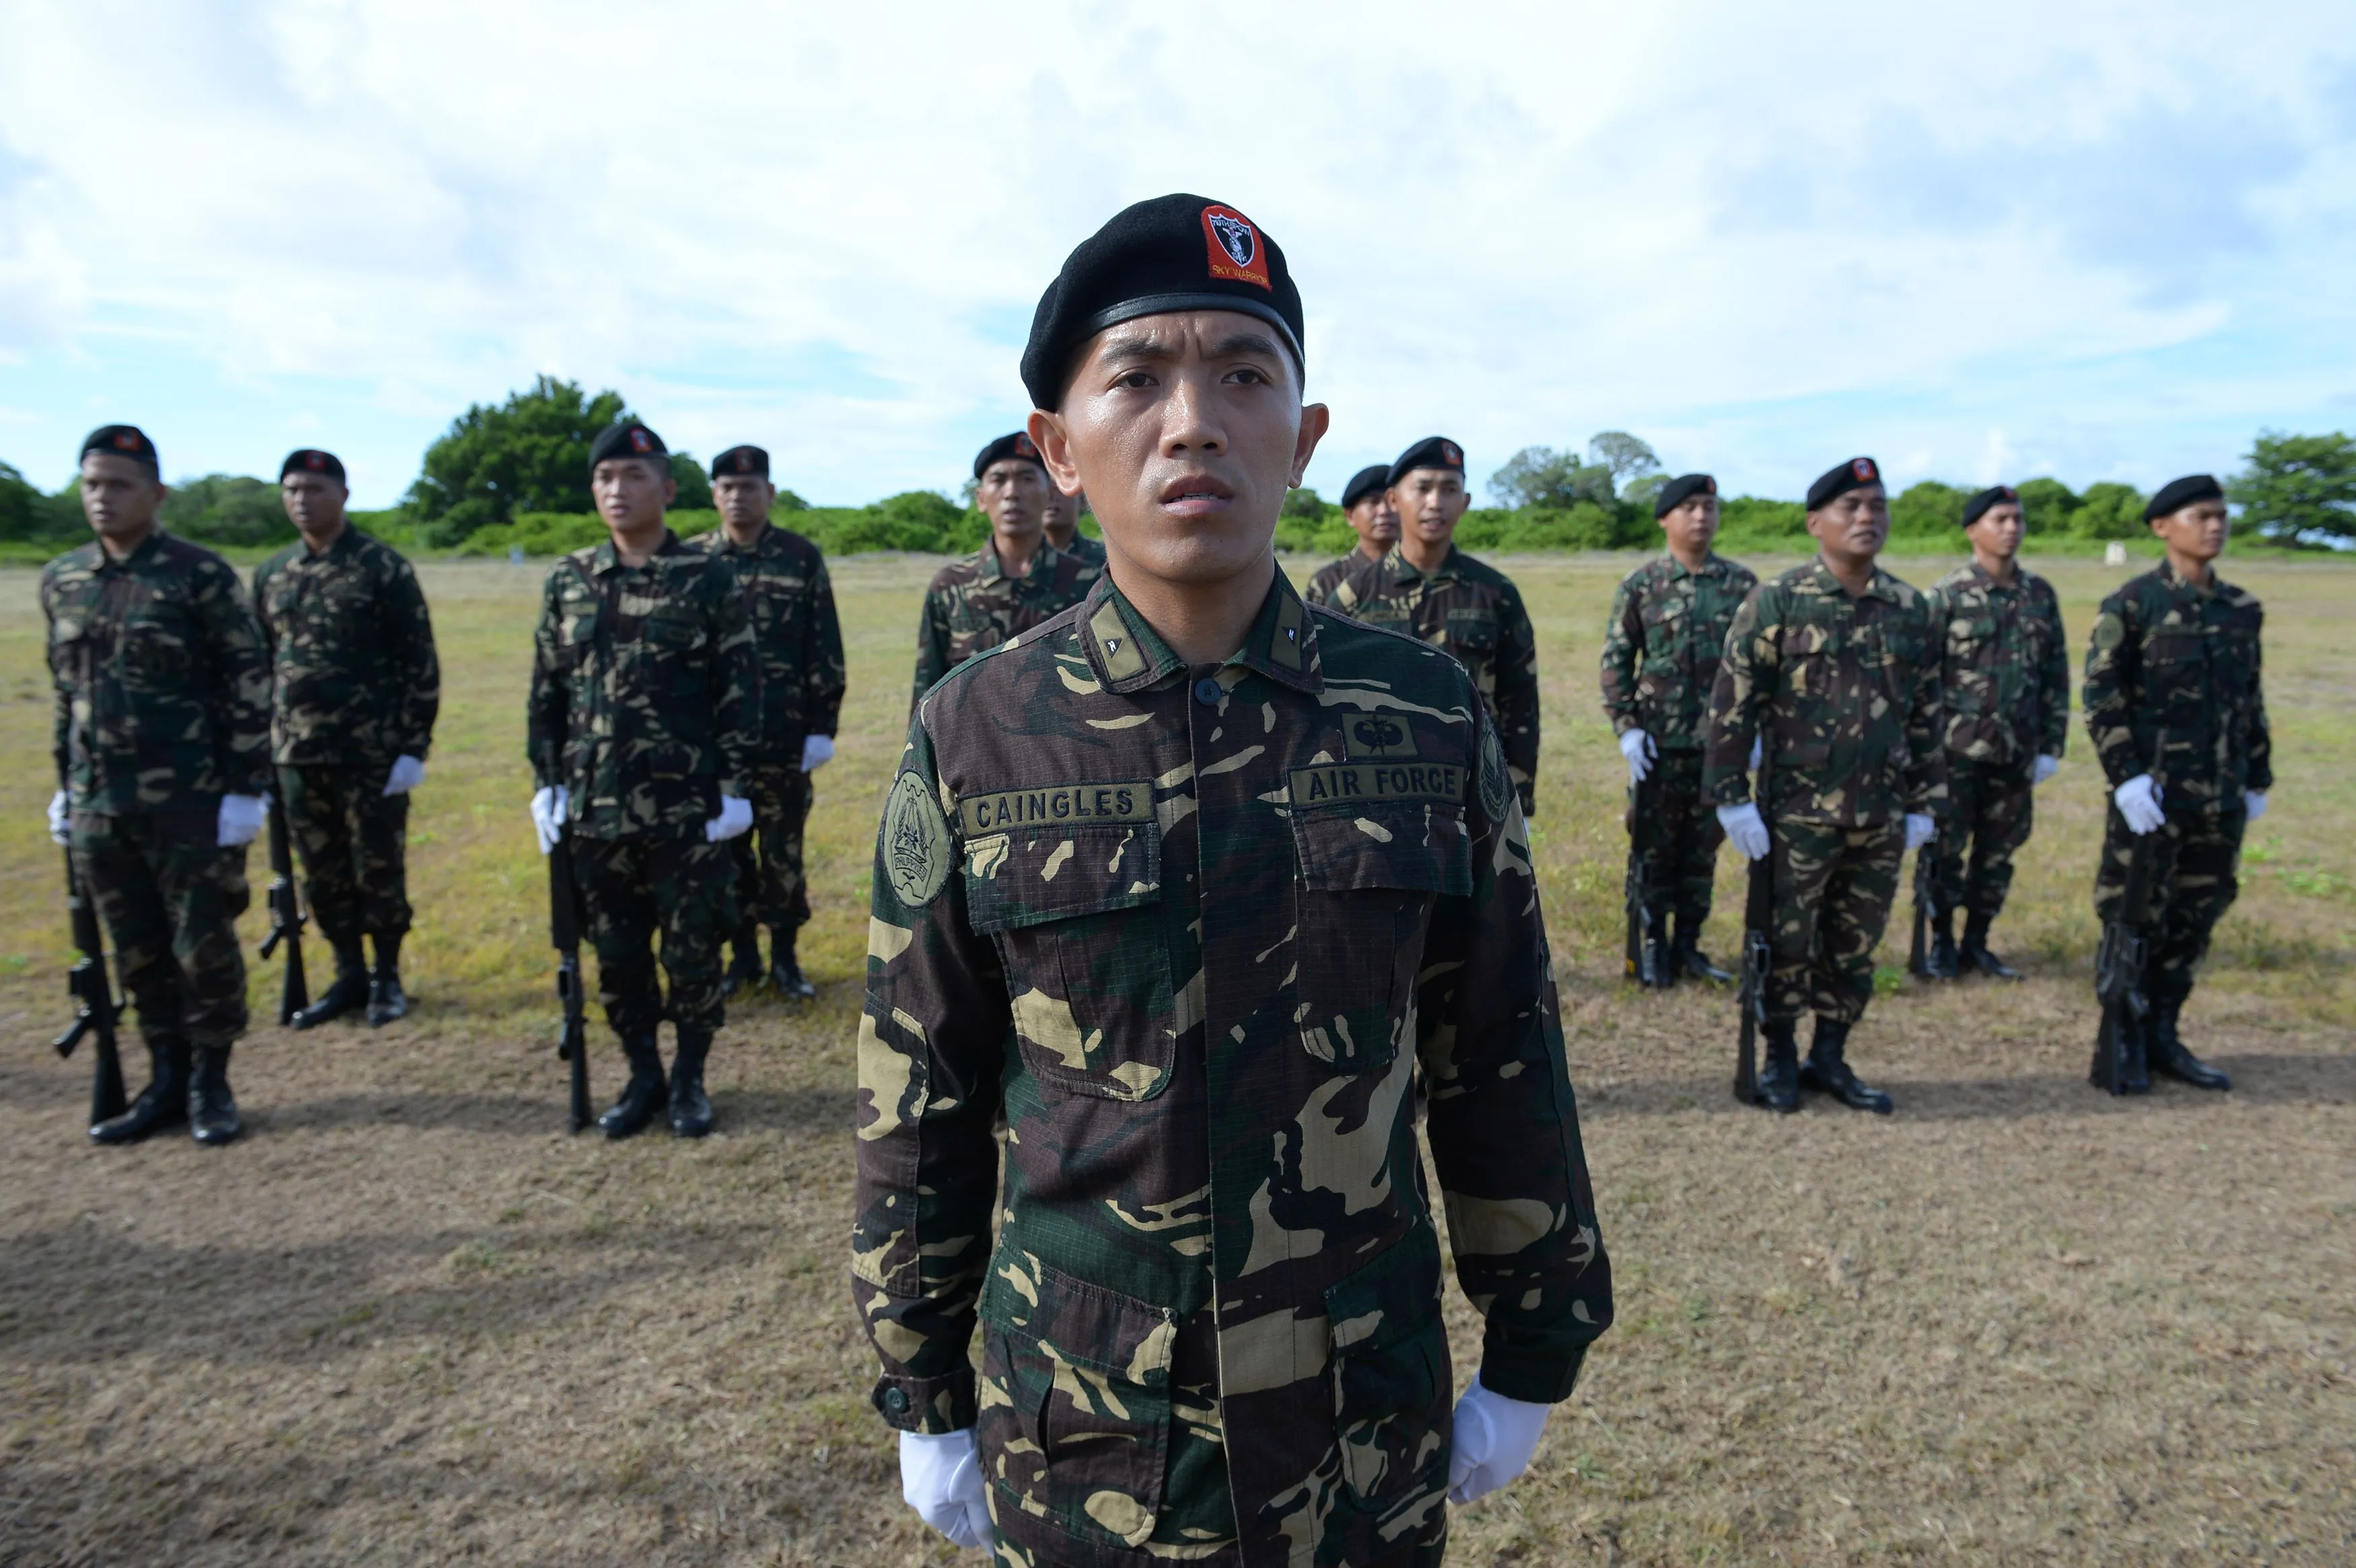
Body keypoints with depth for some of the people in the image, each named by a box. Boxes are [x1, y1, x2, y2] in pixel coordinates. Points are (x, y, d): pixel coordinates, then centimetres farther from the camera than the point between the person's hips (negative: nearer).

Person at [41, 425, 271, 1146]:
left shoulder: (202, 576, -8)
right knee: (137, 952, 12)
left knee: (203, 947, 3)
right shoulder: (60, 581, 10)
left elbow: (249, 687, -9)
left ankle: (211, 1084, 17)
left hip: (189, 803, -5)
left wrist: (246, 789, -12)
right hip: (98, 805, 5)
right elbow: (65, 691, 18)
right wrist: (65, 785, 16)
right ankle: (166, 1081, 25)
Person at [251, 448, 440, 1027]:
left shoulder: (383, 568, -6)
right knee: (322, 875, 12)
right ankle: (349, 977, 25)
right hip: (298, 756, 5)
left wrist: (413, 748, -12)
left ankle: (388, 979, 19)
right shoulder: (271, 575, 10)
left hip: (373, 754, -5)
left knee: (379, 871, 4)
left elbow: (420, 663, -7)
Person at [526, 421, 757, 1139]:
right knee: (615, 954, 12)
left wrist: (736, 788, -8)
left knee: (692, 950, 6)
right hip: (596, 810, 4)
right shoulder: (567, 581, 7)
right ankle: (642, 1077, 29)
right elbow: (546, 691, 11)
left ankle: (690, 1080, 24)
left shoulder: (709, 580, -3)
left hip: (688, 810, -4)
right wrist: (547, 783, 6)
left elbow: (739, 692, -4)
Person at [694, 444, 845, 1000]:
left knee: (783, 850, 6)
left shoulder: (802, 558, -1)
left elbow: (825, 652, -1)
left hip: (785, 737, -2)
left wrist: (823, 726, -5)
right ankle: (743, 955, 23)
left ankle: (785, 956, 19)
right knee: (727, 849, 10)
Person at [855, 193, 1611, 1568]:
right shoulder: (975, 738, -12)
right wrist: (925, 1400, 4)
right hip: (1073, 1449, 0)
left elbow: (1502, 1070, -1)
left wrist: (1530, 1362, 6)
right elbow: (919, 1105, -3)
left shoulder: (1430, 721, -9)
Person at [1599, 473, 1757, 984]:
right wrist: (1626, 728, -8)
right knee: (1656, 847, 6)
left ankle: (1688, 943, 22)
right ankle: (1655, 942, 19)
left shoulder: (1743, 584, 4)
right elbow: (1616, 660, -1)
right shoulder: (1640, 586, -2)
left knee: (1703, 847, 10)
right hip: (1660, 743, -2)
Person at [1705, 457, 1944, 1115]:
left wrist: (1925, 802, 11)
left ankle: (1830, 1059, 27)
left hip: (1881, 818, 4)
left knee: (1855, 948, 12)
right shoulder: (1777, 602, -6)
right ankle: (1780, 1061, 22)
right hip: (1797, 814, -4)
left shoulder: (1910, 609, 8)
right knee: (1786, 943, 5)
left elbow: (1927, 713, 14)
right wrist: (1732, 797, -13)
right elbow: (1733, 703, -9)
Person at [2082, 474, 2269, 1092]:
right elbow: (2100, 694, -9)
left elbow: (2252, 701, 18)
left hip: (2221, 798, 6)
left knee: (2195, 920, 11)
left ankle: (2163, 1036, 23)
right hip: (2152, 793, -5)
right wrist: (2125, 775, -15)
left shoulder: (2243, 610, 11)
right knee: (2134, 922, 1)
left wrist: (2258, 779, 16)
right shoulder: (2134, 603, -6)